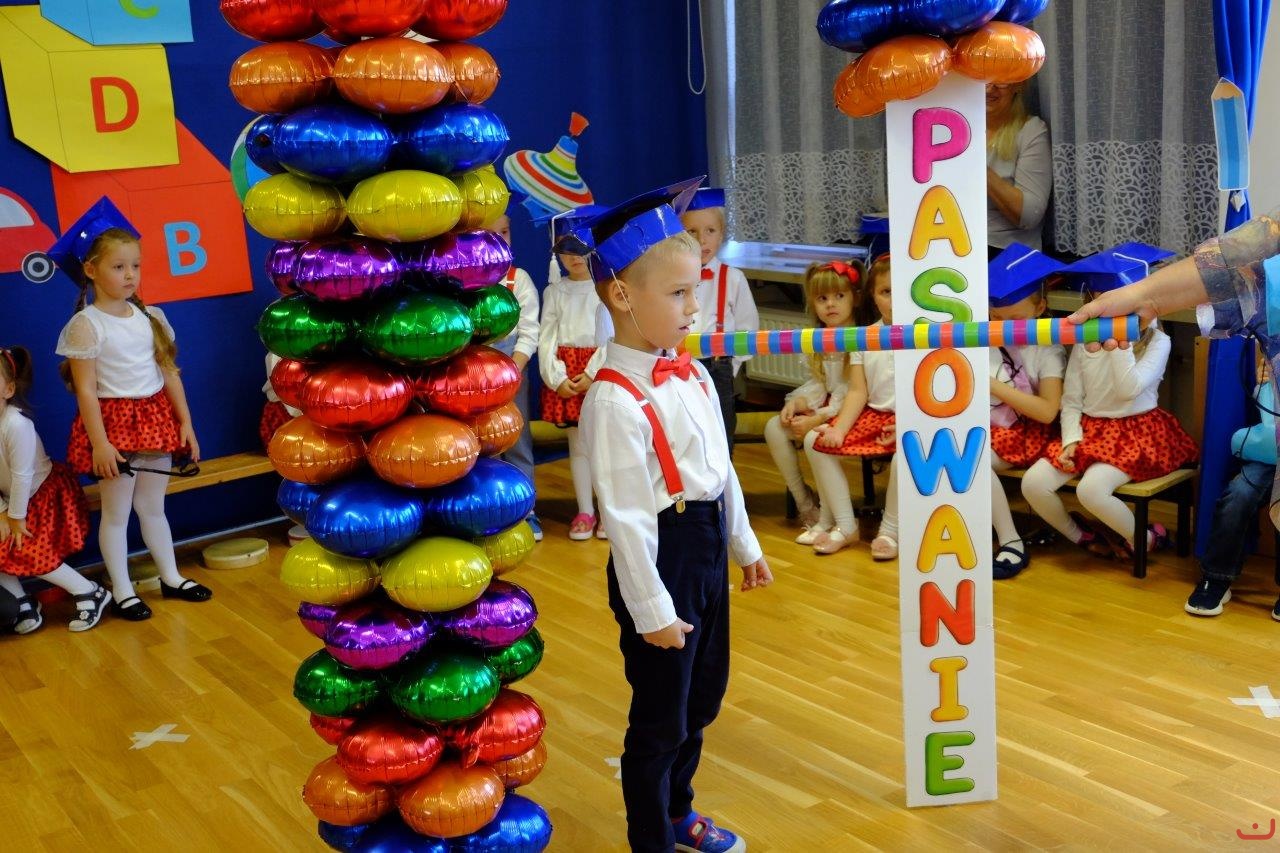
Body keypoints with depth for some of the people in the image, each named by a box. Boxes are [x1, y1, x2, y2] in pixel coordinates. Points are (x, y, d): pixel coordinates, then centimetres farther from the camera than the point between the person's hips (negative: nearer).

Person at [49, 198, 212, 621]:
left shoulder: (149, 317, 5)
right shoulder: (86, 324, -12)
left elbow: (169, 373, 8)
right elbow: (85, 389, -14)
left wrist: (185, 422, 5)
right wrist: (99, 443, -17)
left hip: (156, 419, 5)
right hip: (115, 422, -5)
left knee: (153, 506, 17)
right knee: (116, 511, 6)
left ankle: (171, 578, 30)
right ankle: (122, 591, 18)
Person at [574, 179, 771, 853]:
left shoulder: (692, 375, 4)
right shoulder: (613, 401, -22)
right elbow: (625, 516, -22)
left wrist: (744, 545, 18)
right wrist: (651, 610, -19)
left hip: (708, 549, 9)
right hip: (661, 558, -9)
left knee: (702, 698, 23)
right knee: (660, 718, 8)